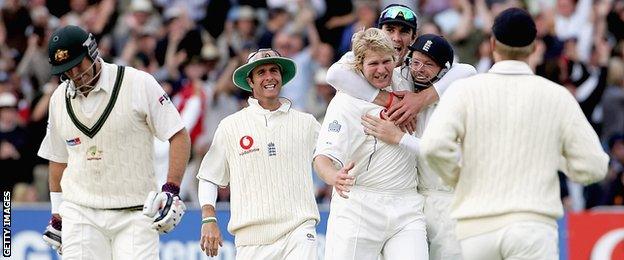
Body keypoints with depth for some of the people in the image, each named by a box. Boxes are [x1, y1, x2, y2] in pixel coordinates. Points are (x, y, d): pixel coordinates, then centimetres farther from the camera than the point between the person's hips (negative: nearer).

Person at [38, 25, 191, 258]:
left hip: (135, 214, -3)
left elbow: (179, 136, -5)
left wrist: (172, 190, -15)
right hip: (81, 213, 3)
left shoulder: (139, 84, -7)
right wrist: (57, 215, 20)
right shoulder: (59, 99, 8)